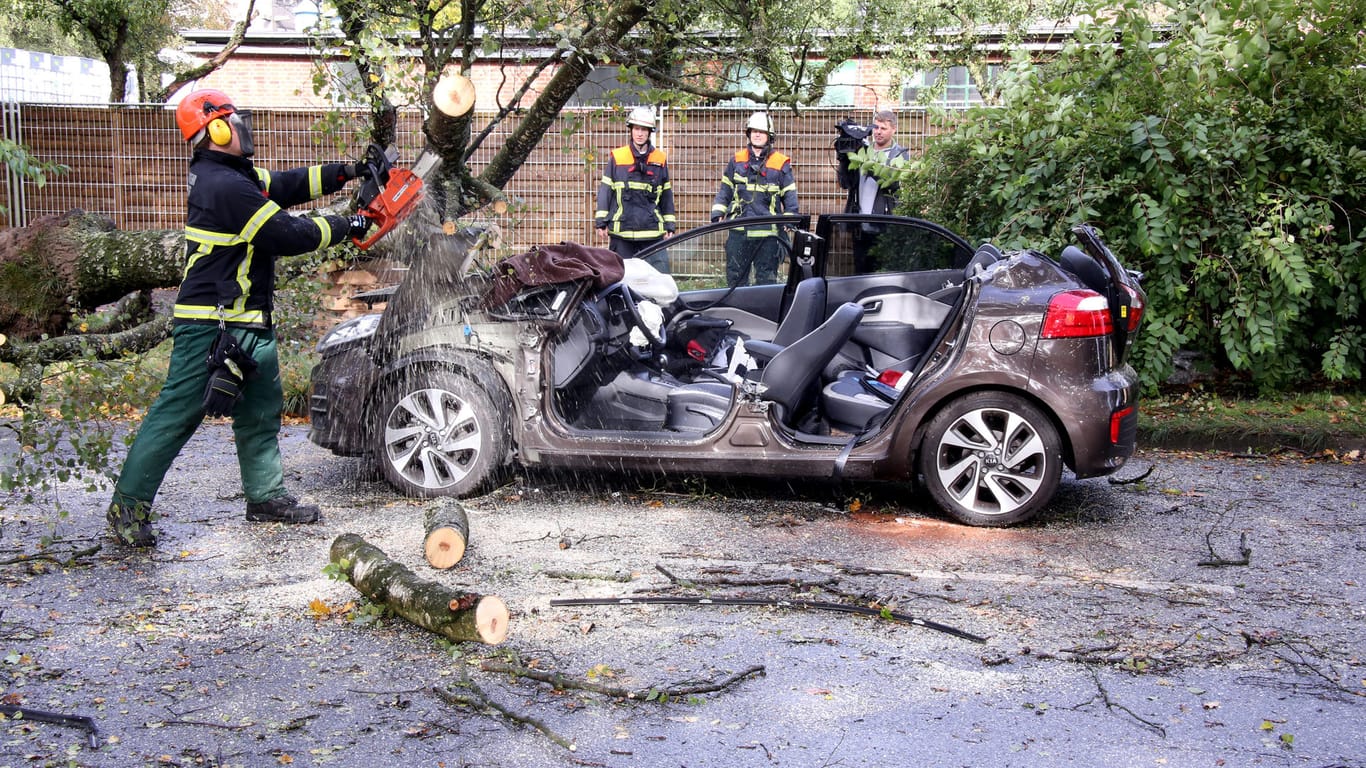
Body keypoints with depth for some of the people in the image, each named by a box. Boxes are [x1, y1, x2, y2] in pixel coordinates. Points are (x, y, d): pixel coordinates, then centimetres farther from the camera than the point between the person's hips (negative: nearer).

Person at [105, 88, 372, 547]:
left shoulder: (231, 176, 11)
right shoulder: (227, 186, -20)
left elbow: (285, 185, 17)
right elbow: (285, 234, -20)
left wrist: (347, 172, 11)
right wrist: (343, 227, -7)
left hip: (247, 323, 11)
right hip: (209, 324, -11)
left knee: (261, 411, 14)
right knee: (178, 412, -5)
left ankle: (266, 496, 23)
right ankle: (128, 504, 4)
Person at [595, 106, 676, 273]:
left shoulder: (660, 159, 9)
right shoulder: (616, 157, 5)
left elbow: (666, 194, 14)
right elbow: (605, 189, 5)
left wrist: (670, 226, 11)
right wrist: (601, 222, -1)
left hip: (653, 231, 1)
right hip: (621, 230, -1)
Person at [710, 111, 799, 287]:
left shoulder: (781, 164, 4)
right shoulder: (736, 161, 11)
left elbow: (790, 196, 5)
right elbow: (725, 191, 16)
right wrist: (717, 213, 5)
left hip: (767, 233, -3)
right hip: (739, 231, 3)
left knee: (766, 279, 2)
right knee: (735, 276, 8)